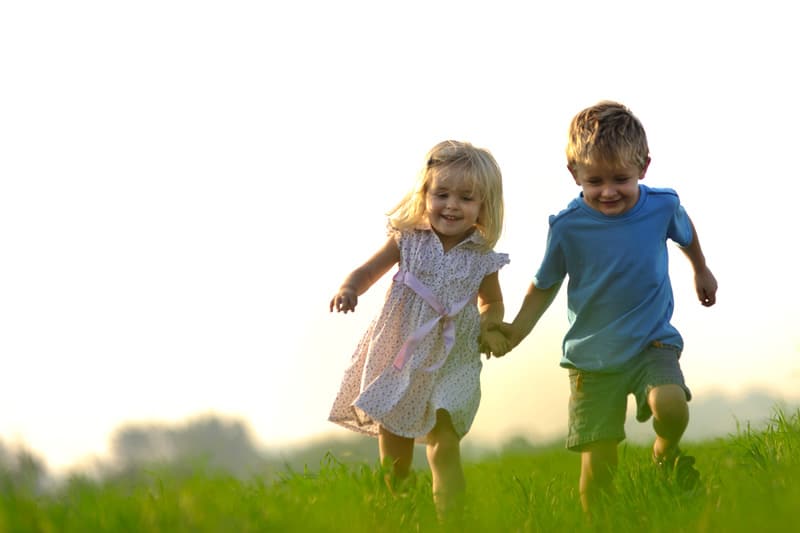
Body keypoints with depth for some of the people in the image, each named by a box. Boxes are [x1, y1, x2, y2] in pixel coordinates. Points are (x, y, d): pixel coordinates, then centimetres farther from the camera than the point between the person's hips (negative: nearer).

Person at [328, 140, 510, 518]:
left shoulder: (481, 258, -4)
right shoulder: (408, 241, -6)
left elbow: (492, 302, 14)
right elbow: (368, 270, 2)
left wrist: (490, 329, -6)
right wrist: (349, 289, -19)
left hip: (450, 364, -1)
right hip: (399, 359, 1)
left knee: (444, 449, -8)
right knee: (393, 458, 10)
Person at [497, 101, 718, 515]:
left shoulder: (663, 206, -8)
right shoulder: (567, 227, -12)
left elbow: (685, 232, 17)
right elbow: (545, 286, 3)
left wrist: (701, 271, 34)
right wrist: (517, 330, -10)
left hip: (652, 343, 0)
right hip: (592, 354, 0)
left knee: (671, 404, -29)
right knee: (597, 464, -5)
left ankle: (666, 454, 6)